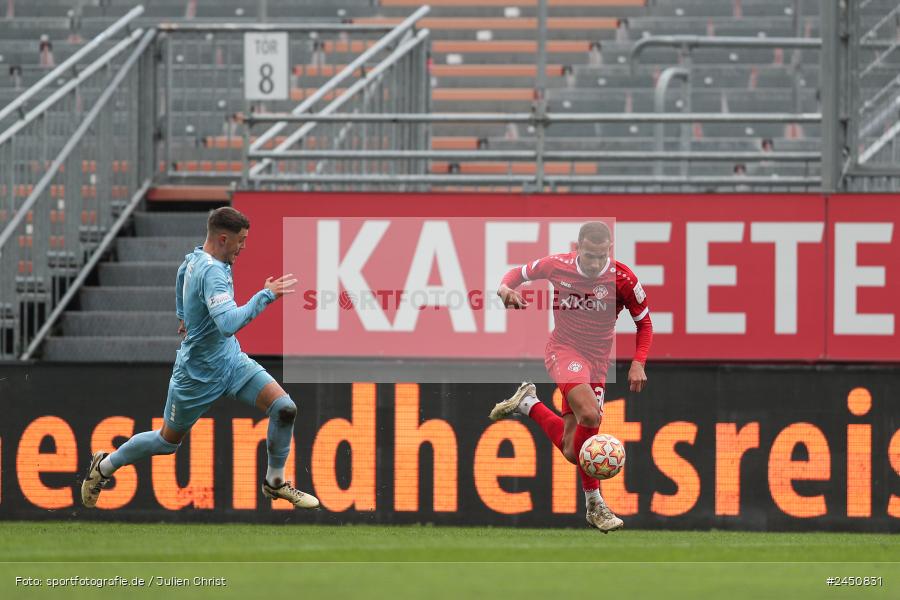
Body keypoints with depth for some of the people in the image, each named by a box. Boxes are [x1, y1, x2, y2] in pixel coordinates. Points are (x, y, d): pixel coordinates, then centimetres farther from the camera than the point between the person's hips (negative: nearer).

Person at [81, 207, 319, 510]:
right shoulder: (211, 272, -31)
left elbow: (182, 272, 24)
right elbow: (228, 323, -44)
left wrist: (184, 315, 38)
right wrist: (266, 294, -39)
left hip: (231, 360, 8)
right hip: (199, 374, -8)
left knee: (284, 408, -9)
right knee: (167, 441, 13)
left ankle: (275, 482, 9)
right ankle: (104, 466, 36)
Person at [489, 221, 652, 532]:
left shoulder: (622, 279, -11)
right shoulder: (557, 266, -10)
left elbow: (644, 323, 2)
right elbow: (519, 273, 8)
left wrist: (638, 364, -10)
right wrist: (505, 288, -14)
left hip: (597, 361, 3)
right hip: (563, 351, -3)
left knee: (572, 450, -3)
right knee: (590, 414, -30)